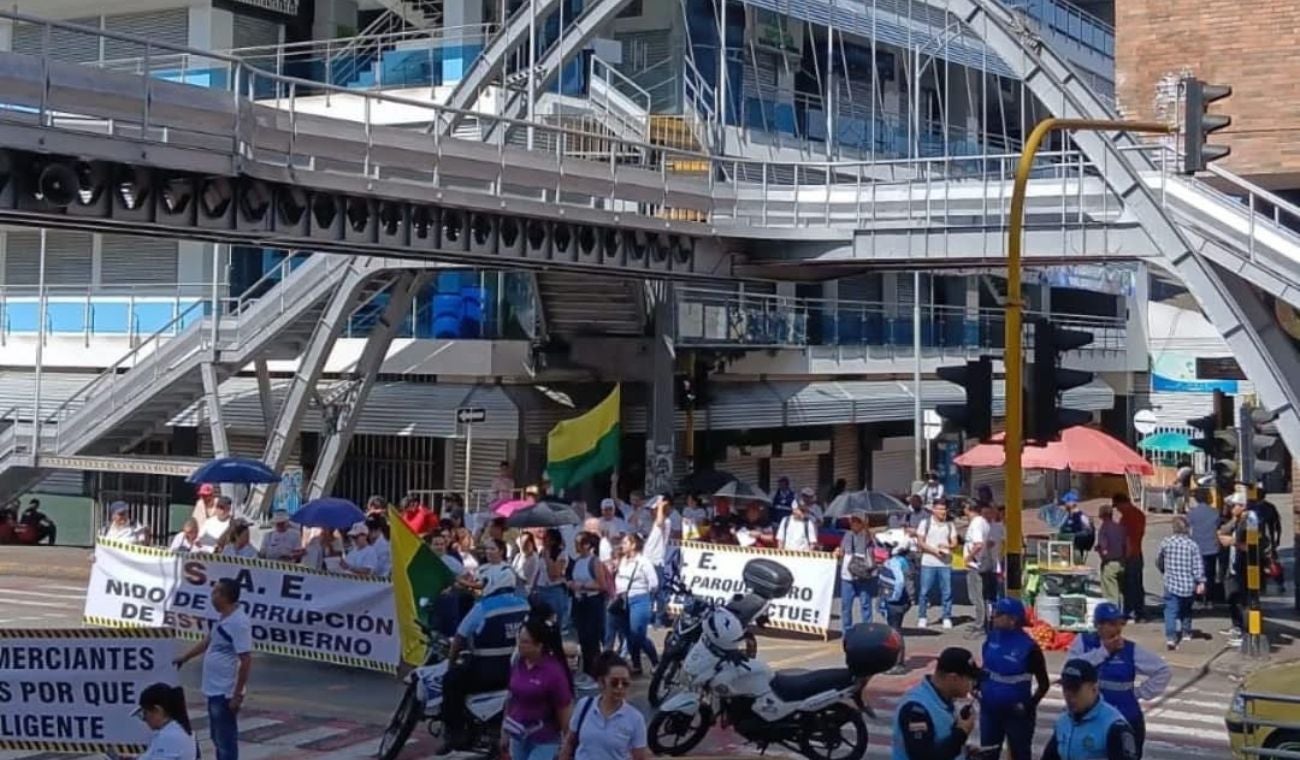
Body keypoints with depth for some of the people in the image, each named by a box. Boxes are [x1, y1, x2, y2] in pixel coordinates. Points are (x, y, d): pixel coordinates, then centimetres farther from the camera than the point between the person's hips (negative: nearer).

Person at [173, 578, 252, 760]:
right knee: (218, 738, 18)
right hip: (215, 690, 10)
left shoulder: (238, 622, -22)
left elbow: (246, 661, -24)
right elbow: (208, 641, 27)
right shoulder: (224, 618, 9)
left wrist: (237, 695, -23)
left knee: (226, 741, -2)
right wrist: (185, 657, 38)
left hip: (226, 693, -10)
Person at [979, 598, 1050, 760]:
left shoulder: (1028, 647, -18)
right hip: (989, 709, 5)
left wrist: (1029, 706, -16)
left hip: (1016, 713, -5)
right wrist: (978, 686, 0)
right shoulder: (993, 637, -3)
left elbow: (1044, 683, -9)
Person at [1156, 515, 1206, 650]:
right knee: (1186, 609, 25)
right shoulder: (1193, 545, -4)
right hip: (1189, 585, 2)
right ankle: (1186, 632, 34)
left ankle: (1170, 637, -24)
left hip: (1172, 583, -2)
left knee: (1171, 610, -8)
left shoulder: (1166, 542, -2)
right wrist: (1201, 582, -7)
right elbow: (1198, 566, -10)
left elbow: (1159, 562, 11)